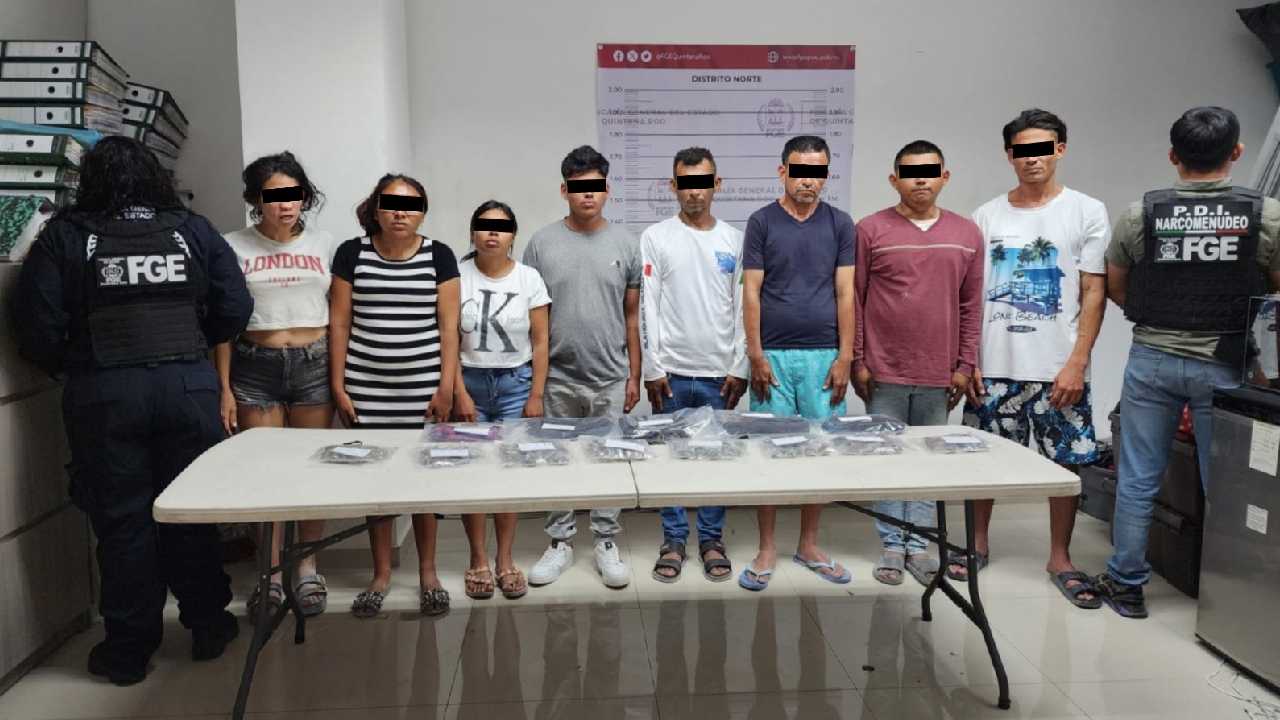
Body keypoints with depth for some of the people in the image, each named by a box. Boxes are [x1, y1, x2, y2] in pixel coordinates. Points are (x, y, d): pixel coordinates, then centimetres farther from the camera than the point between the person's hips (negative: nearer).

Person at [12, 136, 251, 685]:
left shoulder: (64, 235, -1)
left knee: (122, 521, 9)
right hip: (189, 386, 2)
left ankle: (129, 650, 21)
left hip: (103, 394, -1)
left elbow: (36, 326, -6)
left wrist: (66, 366, 13)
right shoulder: (193, 230, 4)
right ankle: (207, 626, 25)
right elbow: (235, 309, 2)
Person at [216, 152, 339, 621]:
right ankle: (271, 574, 17)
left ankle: (307, 569, 19)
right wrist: (224, 388, -1)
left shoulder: (325, 246, 6)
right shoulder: (234, 247, 3)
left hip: (314, 365, 1)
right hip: (255, 367, 0)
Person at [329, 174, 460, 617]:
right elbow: (338, 323, 4)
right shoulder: (352, 254, 3)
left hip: (423, 388, 0)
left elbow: (449, 326, 1)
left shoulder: (439, 256, 2)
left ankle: (428, 573, 20)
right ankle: (381, 574, 22)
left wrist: (446, 387, -5)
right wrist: (338, 386, 0)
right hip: (366, 388, 1)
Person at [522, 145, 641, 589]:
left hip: (610, 378, 1)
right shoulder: (542, 243, 0)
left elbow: (632, 316, 6)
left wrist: (634, 375, 3)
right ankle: (560, 543, 24)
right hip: (557, 378, 0)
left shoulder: (624, 244, 2)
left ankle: (607, 544, 22)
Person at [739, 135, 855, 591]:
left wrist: (845, 356, -2)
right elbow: (751, 292, -1)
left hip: (824, 355, 2)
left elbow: (845, 293, 4)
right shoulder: (761, 222, 1)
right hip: (774, 355, -2)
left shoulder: (839, 224, 6)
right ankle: (767, 549, 14)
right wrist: (755, 354, -7)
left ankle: (808, 546, 21)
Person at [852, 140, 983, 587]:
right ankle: (892, 545, 17)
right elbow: (853, 300, -1)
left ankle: (918, 544, 20)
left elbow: (971, 306, 8)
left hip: (938, 373, 2)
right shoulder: (871, 230, -1)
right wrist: (857, 361, -4)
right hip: (884, 371, -2)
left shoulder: (967, 234, 7)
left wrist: (965, 365, 5)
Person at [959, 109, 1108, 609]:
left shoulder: (1087, 212, 1)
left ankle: (1060, 558, 21)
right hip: (994, 366, 2)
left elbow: (1094, 295, -2)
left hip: (1059, 370, -1)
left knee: (1067, 461, 5)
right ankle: (979, 543, 26)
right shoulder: (987, 217, 7)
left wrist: (1077, 363, -10)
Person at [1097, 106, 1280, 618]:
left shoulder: (1139, 215, -6)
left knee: (1138, 480, 10)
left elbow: (1115, 292, 5)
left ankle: (1125, 585, 19)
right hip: (1224, 366, 0)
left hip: (1151, 360, 1)